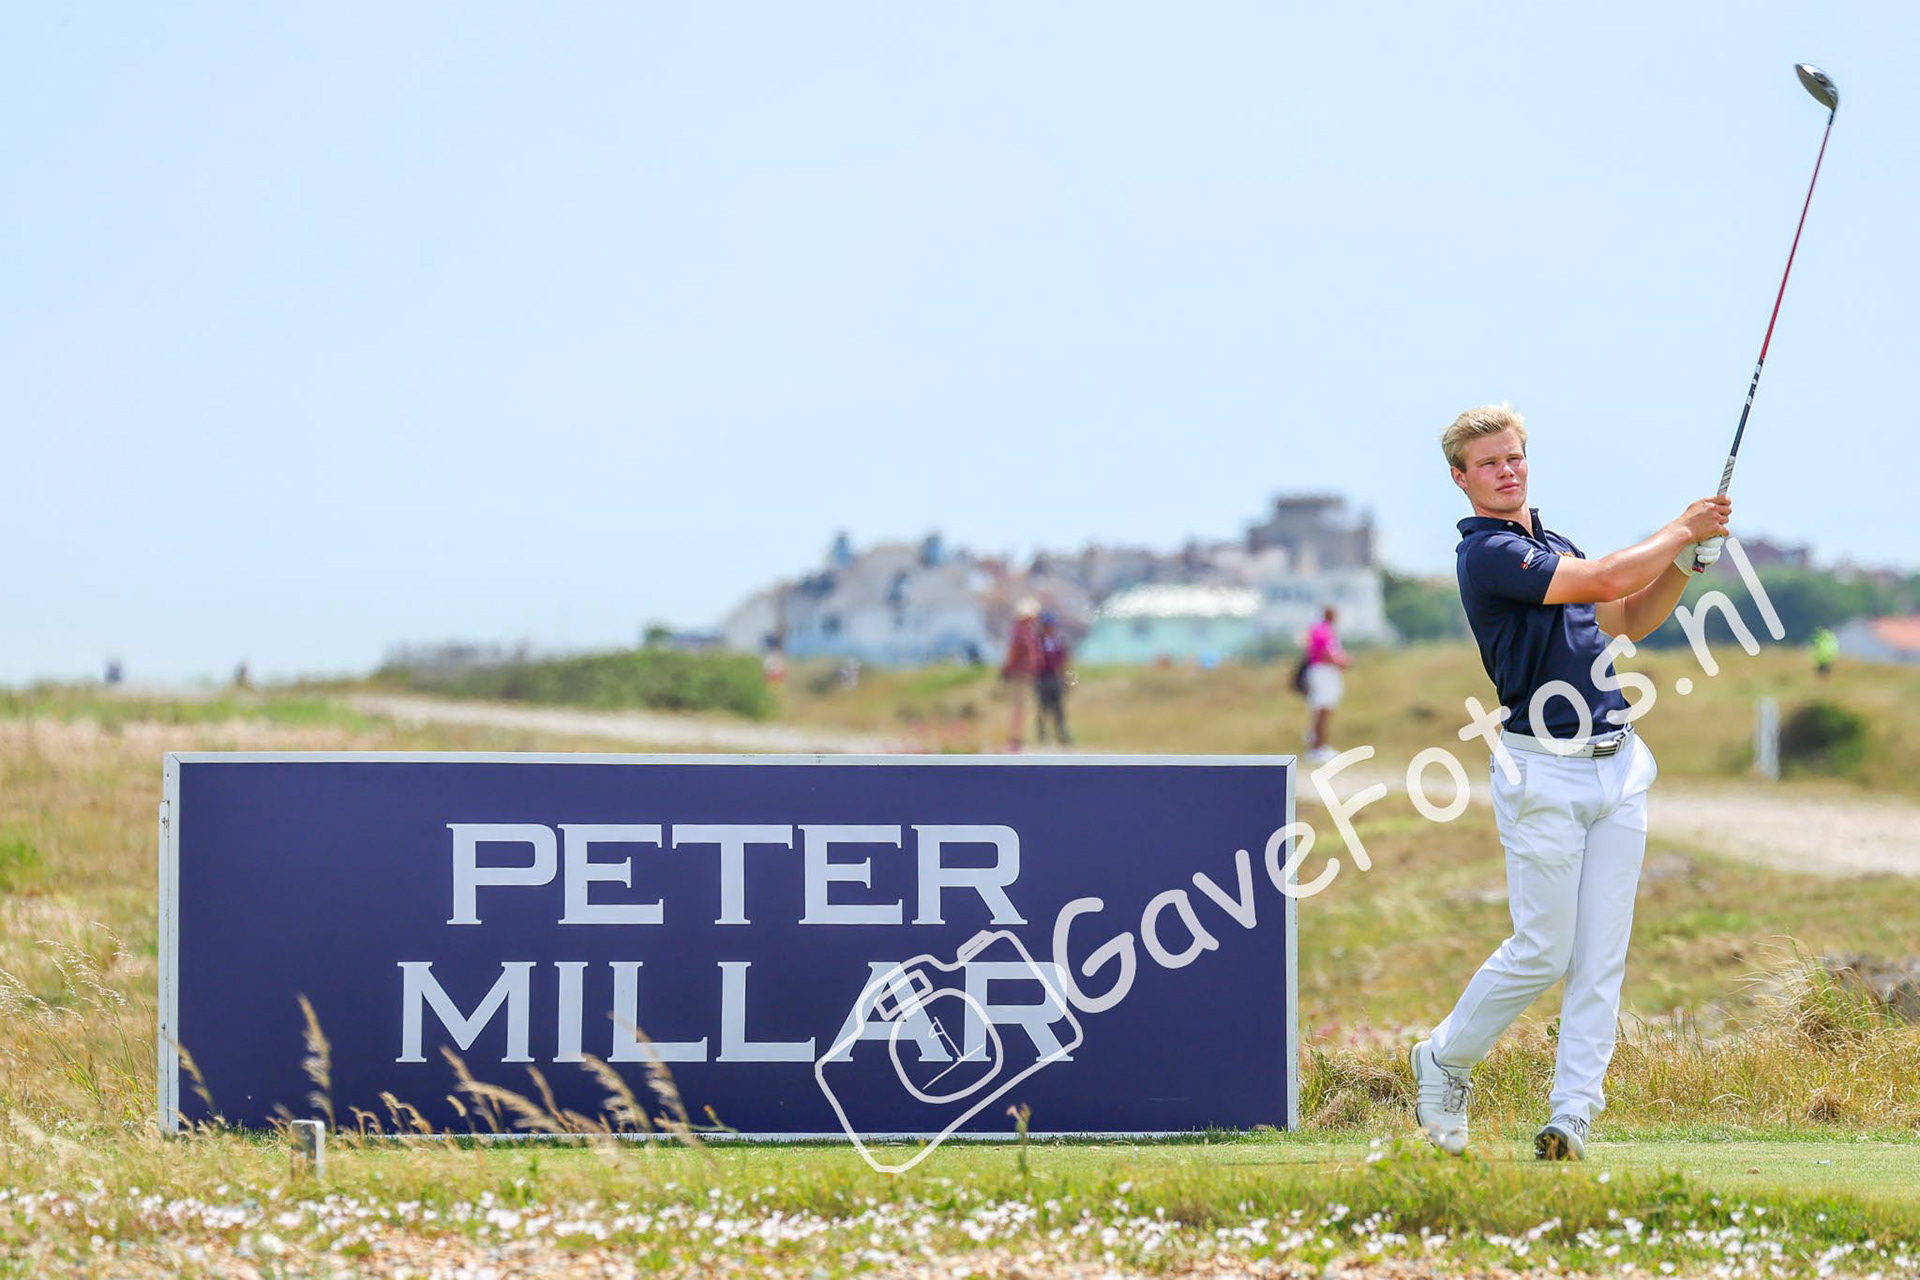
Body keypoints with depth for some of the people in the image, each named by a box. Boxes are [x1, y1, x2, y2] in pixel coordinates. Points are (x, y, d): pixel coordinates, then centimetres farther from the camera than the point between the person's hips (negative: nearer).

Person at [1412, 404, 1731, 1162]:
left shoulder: (1549, 544, 18)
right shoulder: (1487, 553, -11)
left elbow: (1628, 622, 25)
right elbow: (1604, 582, -21)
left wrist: (1687, 560, 9)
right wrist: (1681, 532, -7)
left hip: (1617, 768, 8)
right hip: (1545, 773, -8)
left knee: (1601, 957, 1)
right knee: (1543, 951, -4)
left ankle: (1572, 1115, 0)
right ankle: (1444, 1059, 18)